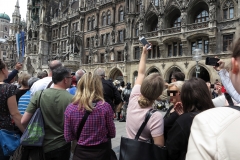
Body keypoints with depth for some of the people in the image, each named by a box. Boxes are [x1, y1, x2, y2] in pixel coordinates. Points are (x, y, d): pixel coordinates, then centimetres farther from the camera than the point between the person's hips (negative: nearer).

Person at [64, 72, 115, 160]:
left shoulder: (70, 108, -12)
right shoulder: (105, 107, -17)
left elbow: (68, 138, -4)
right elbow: (112, 134, -5)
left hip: (81, 153, 1)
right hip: (101, 152, -1)